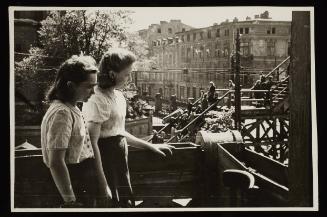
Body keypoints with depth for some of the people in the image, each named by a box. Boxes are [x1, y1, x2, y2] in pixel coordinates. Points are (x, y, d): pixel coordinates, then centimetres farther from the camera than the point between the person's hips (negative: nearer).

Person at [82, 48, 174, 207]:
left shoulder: (117, 95, 9)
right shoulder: (98, 100, -19)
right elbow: (92, 145, -23)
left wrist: (151, 146, 18)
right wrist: (103, 186, -24)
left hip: (119, 163, 9)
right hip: (106, 164, -9)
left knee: (127, 203, 17)